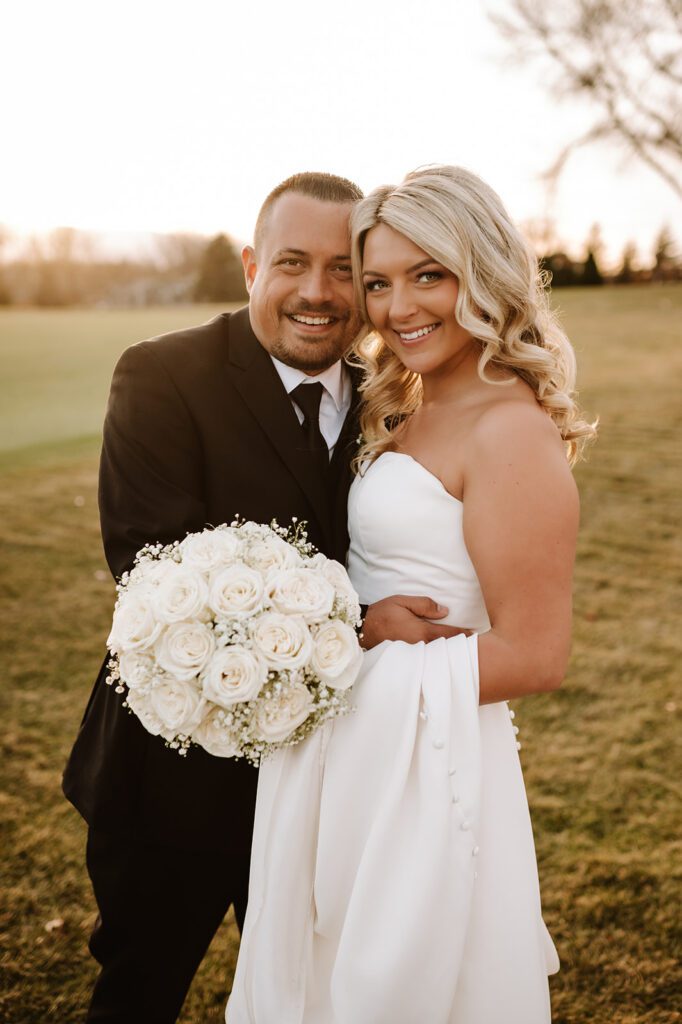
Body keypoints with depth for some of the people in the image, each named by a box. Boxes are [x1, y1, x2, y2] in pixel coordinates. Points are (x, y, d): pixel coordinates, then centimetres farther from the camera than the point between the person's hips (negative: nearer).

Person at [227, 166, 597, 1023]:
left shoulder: (511, 430, -19)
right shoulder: (407, 410, 8)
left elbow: (532, 657, -19)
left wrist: (348, 666, -17)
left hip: (425, 766, -8)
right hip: (356, 754, 8)